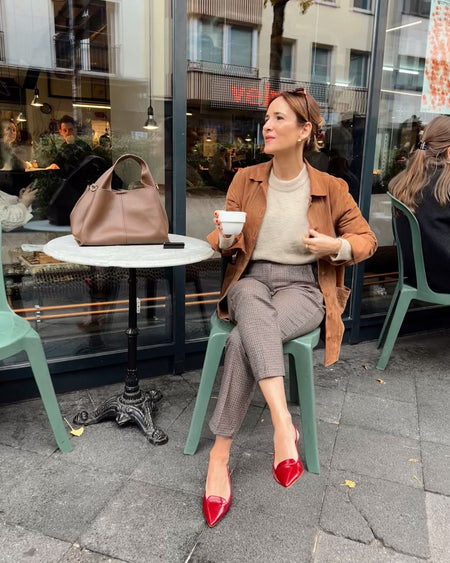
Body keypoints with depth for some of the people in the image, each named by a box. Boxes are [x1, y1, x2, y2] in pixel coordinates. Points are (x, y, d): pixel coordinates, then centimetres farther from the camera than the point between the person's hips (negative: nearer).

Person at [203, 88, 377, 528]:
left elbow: (366, 239, 13)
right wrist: (225, 238, -14)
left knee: (243, 339, -33)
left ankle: (219, 456, -25)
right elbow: (221, 242, 12)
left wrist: (335, 246, -9)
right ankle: (283, 424, -42)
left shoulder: (330, 189, 4)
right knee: (251, 299, -39)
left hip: (304, 287, -2)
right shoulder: (246, 179, 9)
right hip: (251, 279, 2)